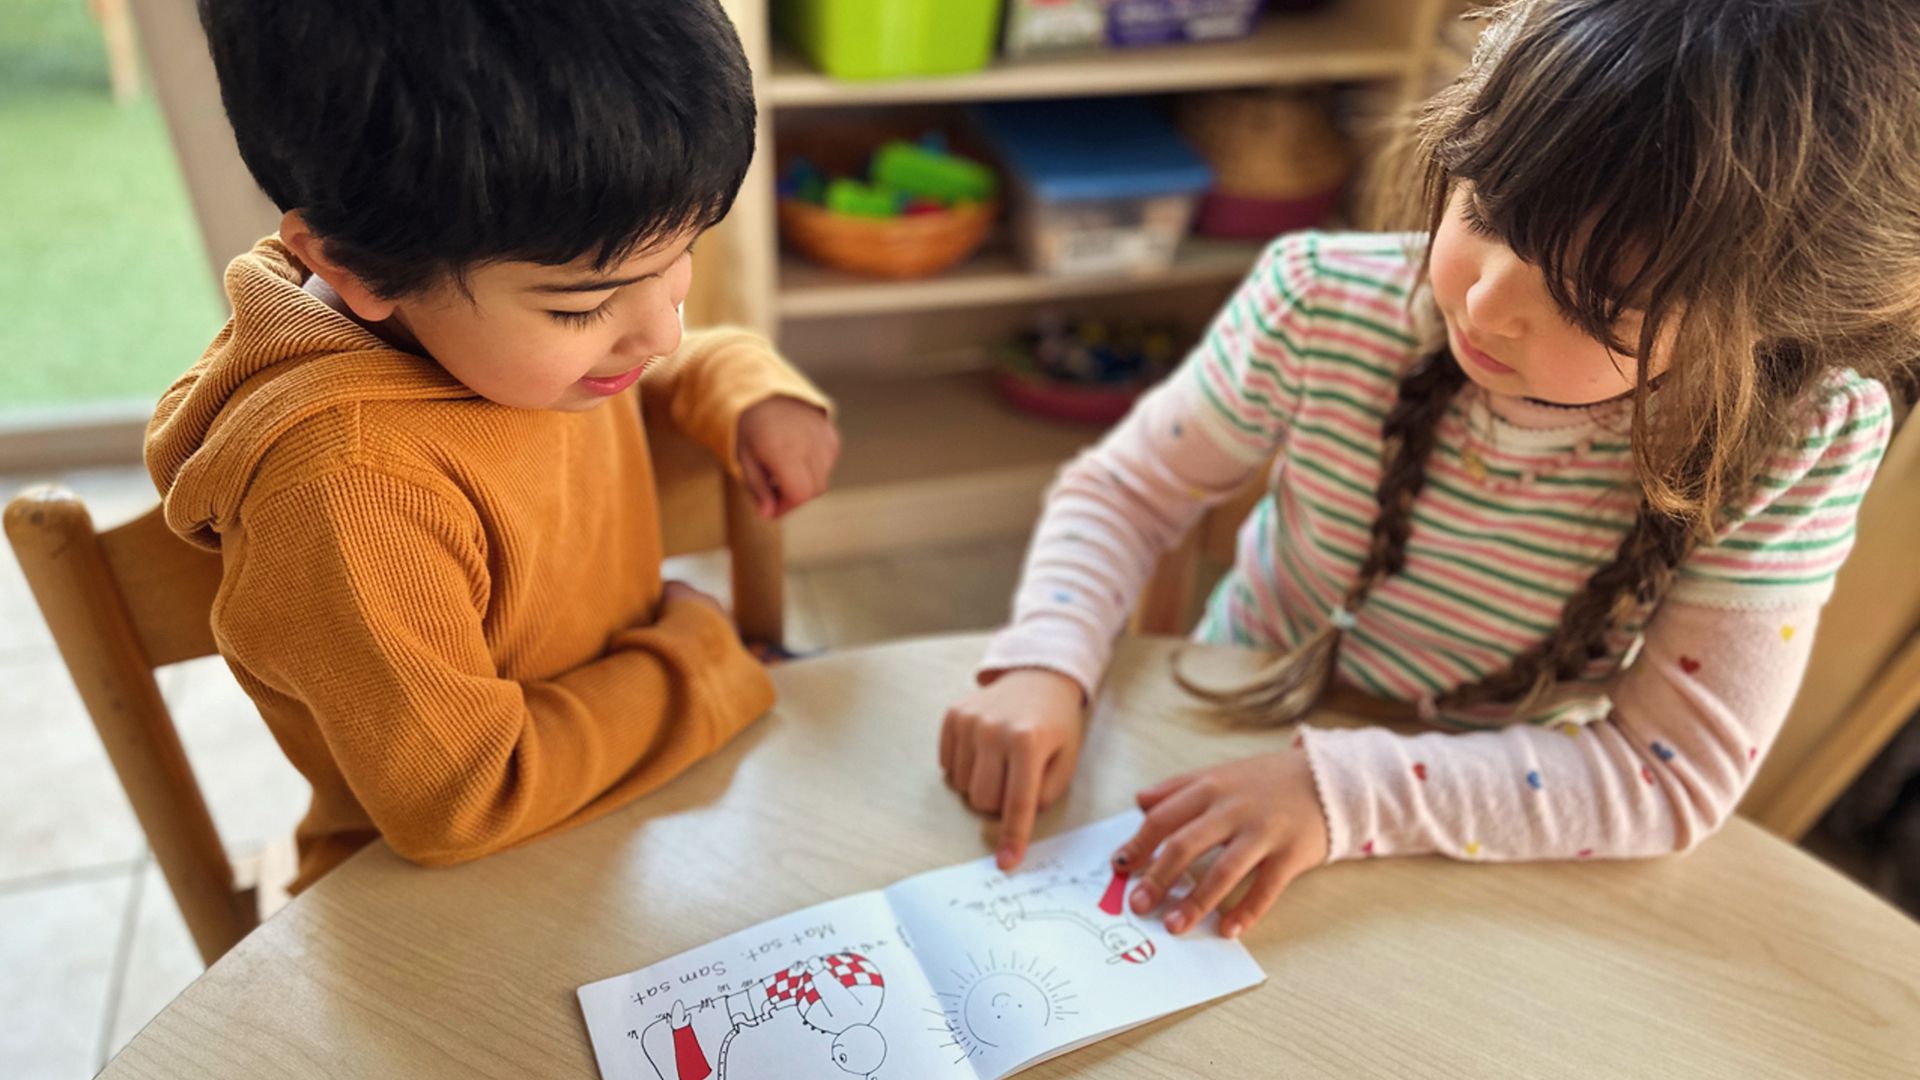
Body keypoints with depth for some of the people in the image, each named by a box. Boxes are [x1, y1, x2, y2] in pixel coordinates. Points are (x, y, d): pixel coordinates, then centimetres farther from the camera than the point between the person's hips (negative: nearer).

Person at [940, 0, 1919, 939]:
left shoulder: (1801, 444, -21)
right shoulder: (1323, 303, -19)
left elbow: (1676, 775, -19)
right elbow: (1123, 489, -7)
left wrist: (1348, 791, -31)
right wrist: (1045, 665, -25)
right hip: (1229, 748, 1)